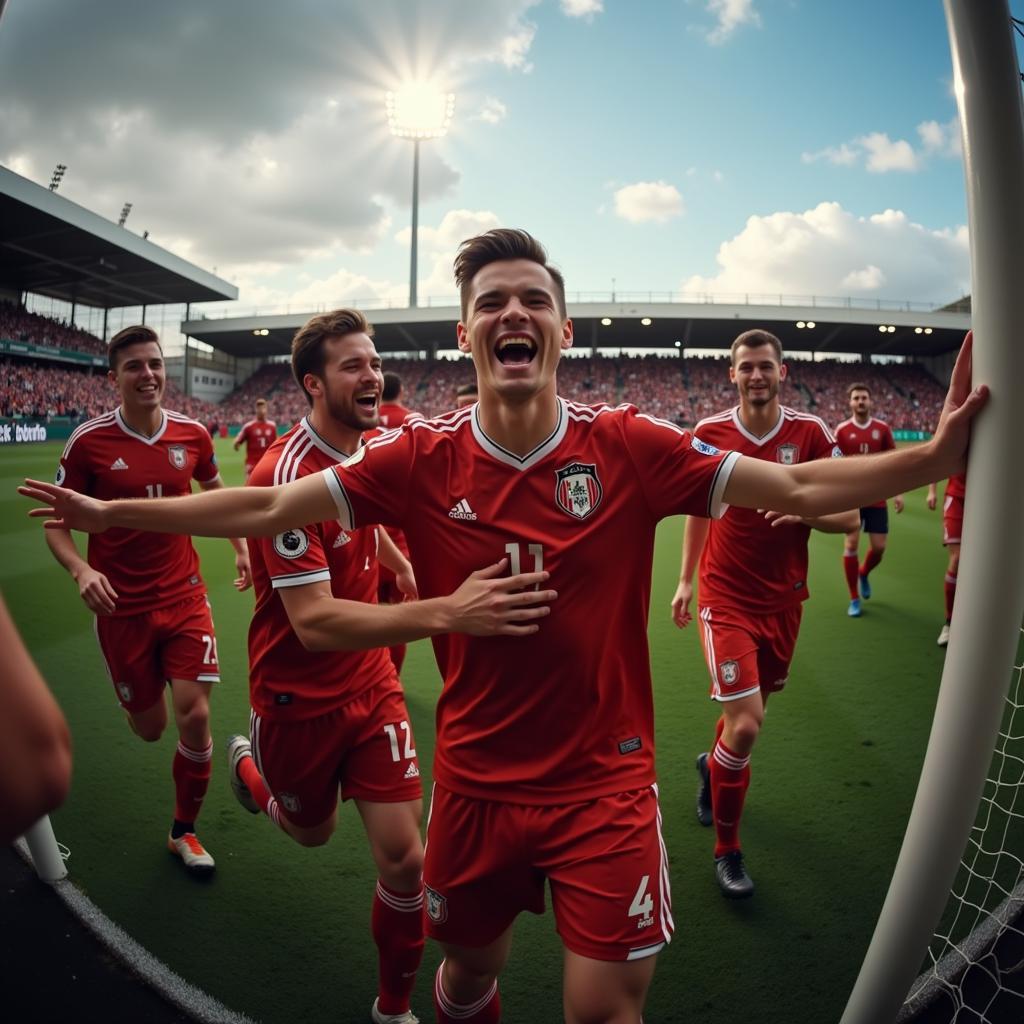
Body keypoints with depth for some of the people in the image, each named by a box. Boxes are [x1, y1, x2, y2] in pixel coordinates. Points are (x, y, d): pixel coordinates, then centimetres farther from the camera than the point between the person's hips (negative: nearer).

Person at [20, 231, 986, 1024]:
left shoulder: (629, 445, -12)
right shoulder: (420, 459, -9)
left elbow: (801, 488, -10)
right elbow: (265, 508, -4)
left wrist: (937, 453, -22)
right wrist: (108, 513, -2)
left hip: (605, 776, -1)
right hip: (476, 775, 2)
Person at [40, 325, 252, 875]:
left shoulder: (192, 434, -3)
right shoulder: (88, 441, -11)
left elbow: (215, 491, 17)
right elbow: (56, 522, -2)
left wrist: (240, 547, 7)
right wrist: (81, 570, -21)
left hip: (185, 597, 1)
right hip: (121, 607, -1)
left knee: (194, 716, -7)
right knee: (149, 727, 10)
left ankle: (184, 831, 18)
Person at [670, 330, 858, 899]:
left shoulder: (810, 432, -5)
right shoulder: (709, 433, -4)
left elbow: (848, 515, -3)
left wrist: (803, 509, -23)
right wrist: (685, 580, 11)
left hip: (783, 599, 2)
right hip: (726, 597, -2)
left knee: (748, 714, 18)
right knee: (745, 724, -13)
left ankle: (712, 764, 53)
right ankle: (726, 850, 8)